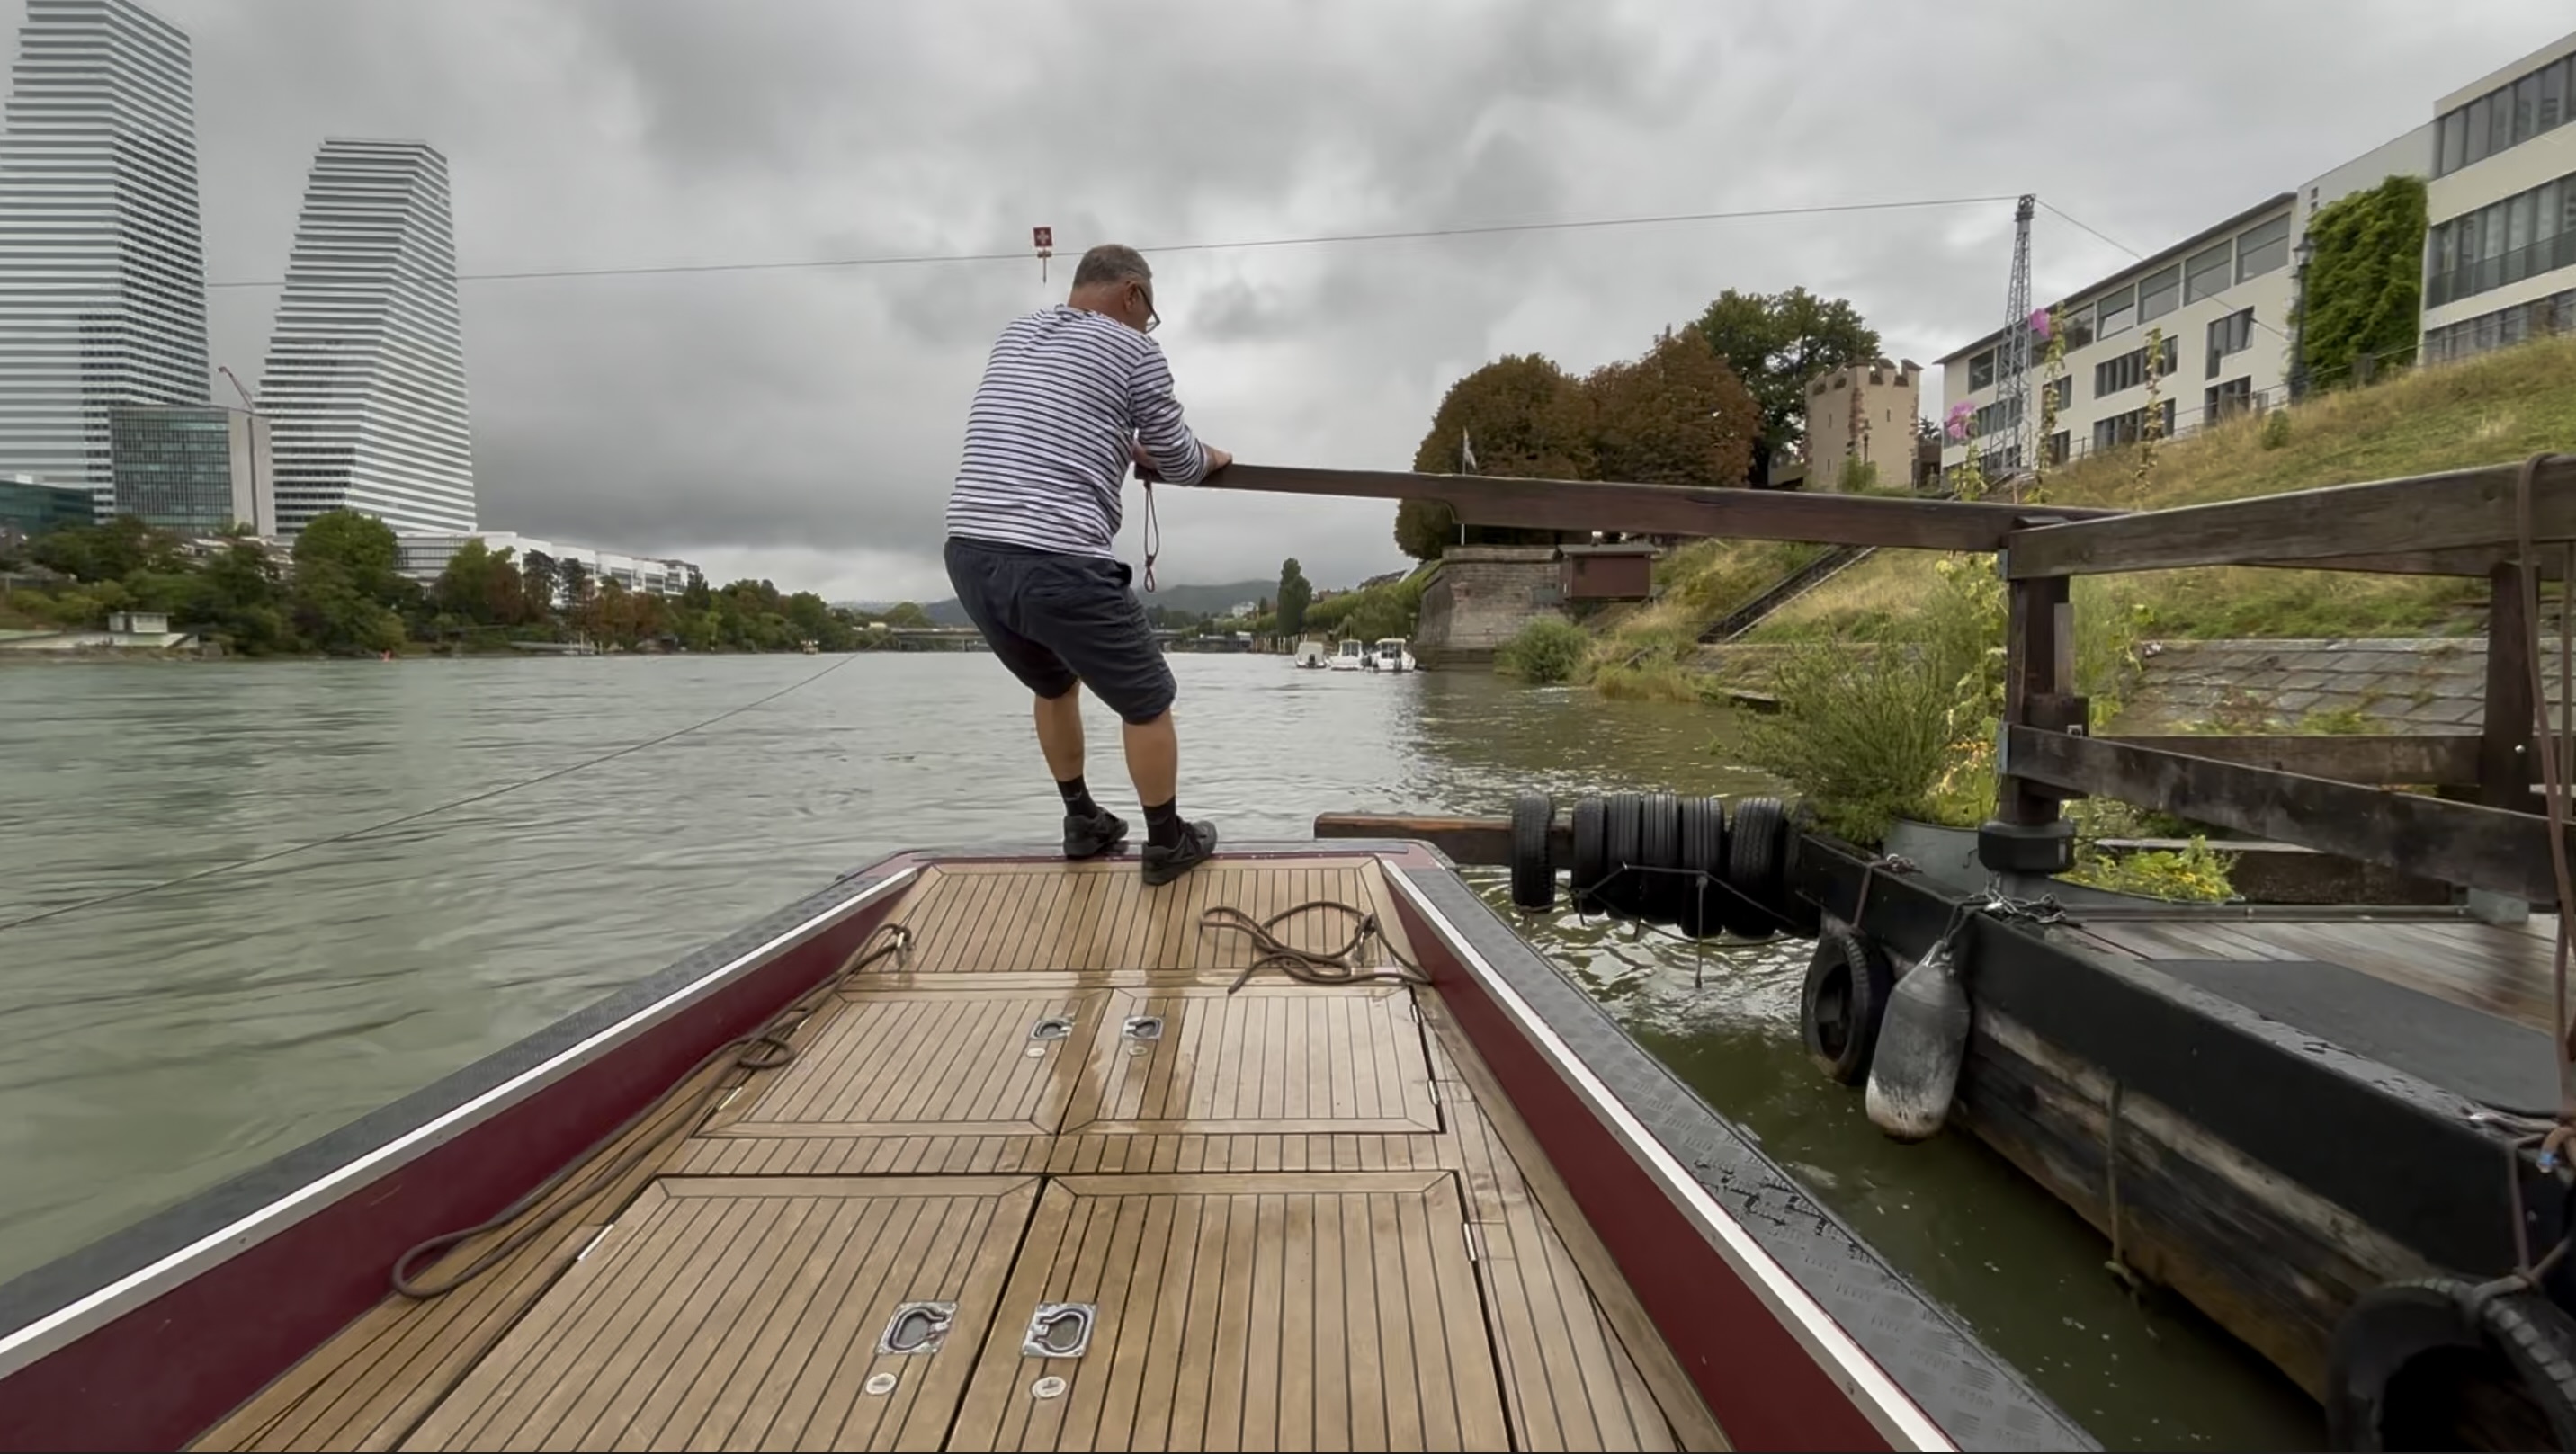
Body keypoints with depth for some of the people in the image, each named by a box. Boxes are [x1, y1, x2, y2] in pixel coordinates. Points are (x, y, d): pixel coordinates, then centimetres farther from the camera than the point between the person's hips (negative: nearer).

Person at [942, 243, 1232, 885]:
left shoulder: (1014, 334, 22)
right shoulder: (1134, 349, 4)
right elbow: (1178, 462, 12)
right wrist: (1211, 458, 33)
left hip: (970, 555, 7)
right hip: (1057, 565, -7)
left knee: (1054, 684, 29)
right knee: (1146, 702, 11)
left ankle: (1084, 824, 39)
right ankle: (1167, 843, 23)